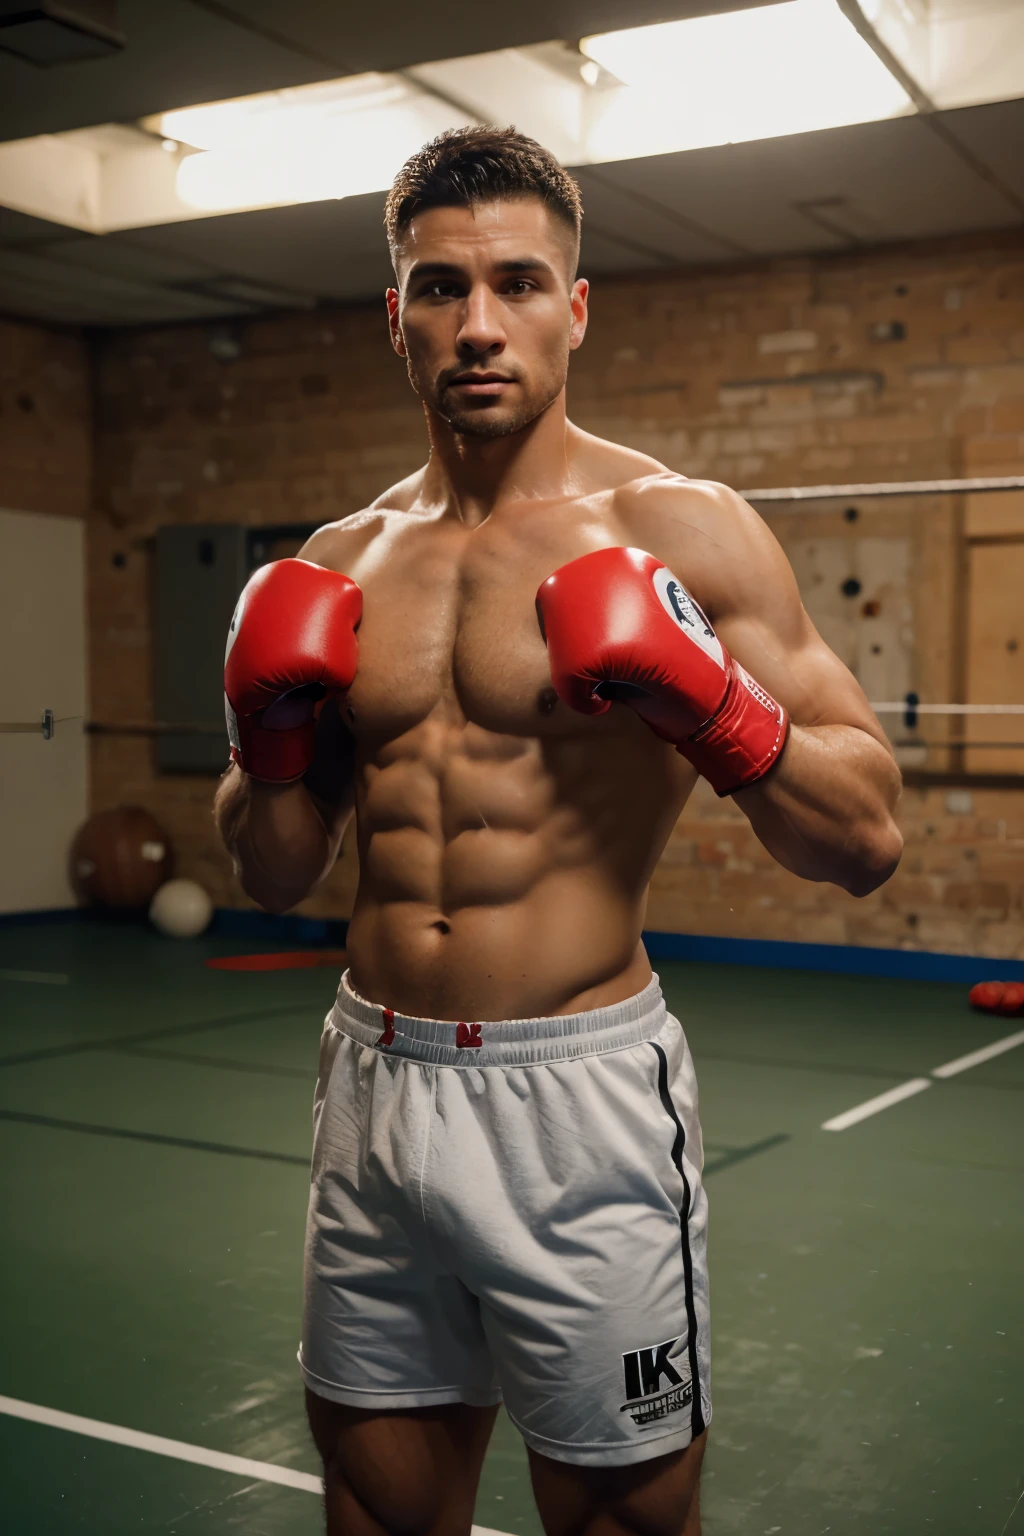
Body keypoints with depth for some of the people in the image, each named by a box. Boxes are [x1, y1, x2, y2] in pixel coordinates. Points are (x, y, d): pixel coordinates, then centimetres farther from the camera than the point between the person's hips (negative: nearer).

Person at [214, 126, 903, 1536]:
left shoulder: (679, 530, -6)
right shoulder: (340, 566, 8)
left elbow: (868, 840, -8)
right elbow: (276, 877, 14)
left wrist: (708, 703, -23)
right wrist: (269, 739, -5)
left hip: (578, 1101, -4)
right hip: (374, 1090, 5)